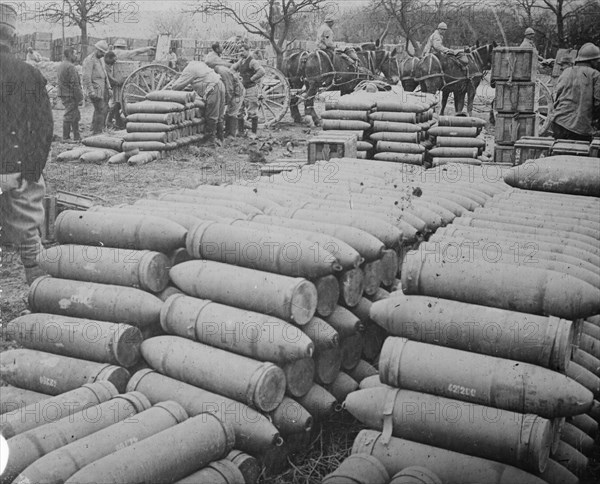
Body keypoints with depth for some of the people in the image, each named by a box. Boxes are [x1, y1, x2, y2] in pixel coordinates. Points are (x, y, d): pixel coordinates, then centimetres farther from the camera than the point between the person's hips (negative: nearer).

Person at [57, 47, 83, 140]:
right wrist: (79, 97, -16)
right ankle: (66, 137, 1)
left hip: (63, 93, 10)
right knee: (69, 116, -4)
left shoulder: (61, 65, 15)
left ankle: (76, 137, 20)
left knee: (76, 116, 15)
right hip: (70, 95, -10)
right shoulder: (70, 67, -18)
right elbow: (74, 84, -21)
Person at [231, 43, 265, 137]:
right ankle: (240, 131, 18)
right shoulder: (241, 60, 12)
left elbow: (261, 71, -26)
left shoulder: (252, 61, -13)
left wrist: (251, 79, -18)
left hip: (251, 88, -8)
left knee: (252, 111, -4)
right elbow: (233, 68, 28)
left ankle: (254, 132, 2)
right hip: (242, 88, 8)